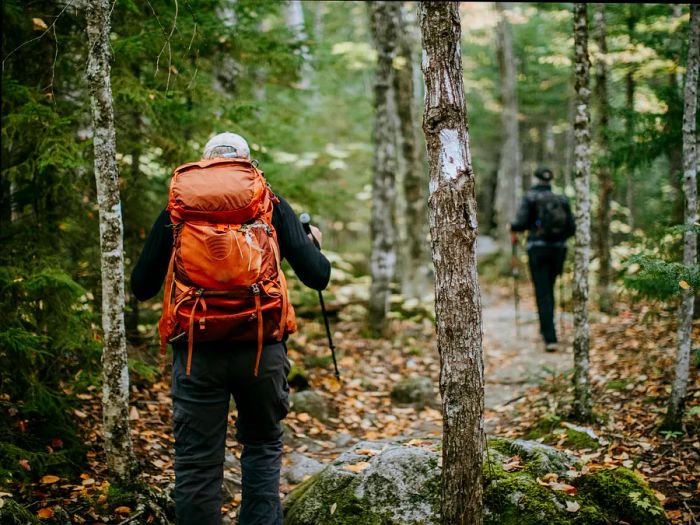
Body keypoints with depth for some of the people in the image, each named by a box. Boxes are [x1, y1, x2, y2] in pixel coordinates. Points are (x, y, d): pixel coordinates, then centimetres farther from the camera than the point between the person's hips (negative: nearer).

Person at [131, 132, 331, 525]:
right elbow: (318, 277, 2)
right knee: (263, 445, 21)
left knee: (197, 463, 8)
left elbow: (141, 287, 9)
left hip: (197, 351, 0)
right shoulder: (271, 205, 6)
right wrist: (314, 244, 24)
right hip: (261, 348, 1)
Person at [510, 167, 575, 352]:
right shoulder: (562, 200, 8)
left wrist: (512, 227, 9)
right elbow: (572, 228, 7)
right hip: (558, 248, 4)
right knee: (549, 290, 21)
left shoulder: (530, 198, -3)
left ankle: (550, 338, -12)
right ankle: (545, 329, 30)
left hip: (538, 249, -4)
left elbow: (521, 223, -13)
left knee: (543, 293, -4)